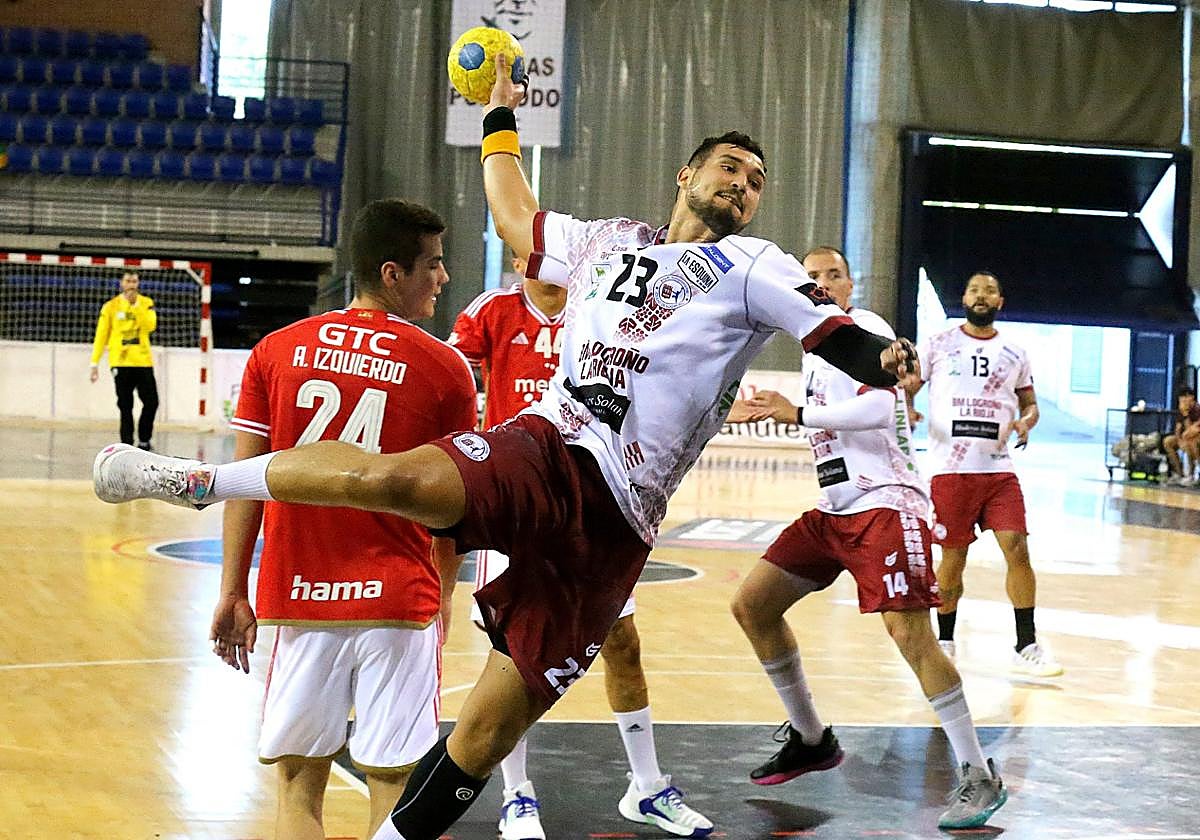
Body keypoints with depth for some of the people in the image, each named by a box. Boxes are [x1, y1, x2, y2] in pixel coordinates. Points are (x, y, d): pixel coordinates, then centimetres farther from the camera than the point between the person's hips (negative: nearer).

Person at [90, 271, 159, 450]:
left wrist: (137, 306, -16)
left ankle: (144, 440, 15)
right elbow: (101, 336, 2)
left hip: (143, 361, 1)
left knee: (151, 402, -1)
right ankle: (127, 443, 4)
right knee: (125, 406, -1)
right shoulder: (110, 307, 2)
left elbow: (150, 326, -12)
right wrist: (95, 363, -2)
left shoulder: (146, 303, 6)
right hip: (120, 363, -1)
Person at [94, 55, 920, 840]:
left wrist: (887, 363, -27)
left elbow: (836, 333, -6)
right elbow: (515, 217, 39)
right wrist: (501, 118, 47)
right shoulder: (605, 240, 21)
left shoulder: (748, 266, 9)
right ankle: (195, 478, -10)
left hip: (611, 520, -2)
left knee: (487, 731, -4)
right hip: (542, 450, 2)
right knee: (394, 478, -29)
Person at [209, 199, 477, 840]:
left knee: (298, 782, 11)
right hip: (399, 603, -2)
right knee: (392, 785, 5)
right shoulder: (445, 368, -3)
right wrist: (444, 592, 19)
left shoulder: (277, 350, 3)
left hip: (298, 597, 2)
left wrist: (233, 593, 7)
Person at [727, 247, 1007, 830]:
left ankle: (979, 777, -10)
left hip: (884, 503, -9)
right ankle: (810, 739, 19)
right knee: (751, 605, 6)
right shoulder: (815, 350, 17)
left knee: (909, 633, -20)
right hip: (835, 509, 9)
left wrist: (797, 413, -26)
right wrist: (767, 412, 25)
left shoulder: (864, 328, -10)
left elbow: (880, 408, -26)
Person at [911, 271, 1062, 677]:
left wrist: (1026, 422, -4)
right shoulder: (938, 345, 5)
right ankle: (945, 642, 21)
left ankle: (1026, 647, -1)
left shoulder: (1014, 353, 12)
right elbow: (905, 389, 7)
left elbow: (1030, 403, 19)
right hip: (950, 469, -2)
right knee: (953, 557, 3)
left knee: (1018, 549, -9)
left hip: (998, 468, 2)